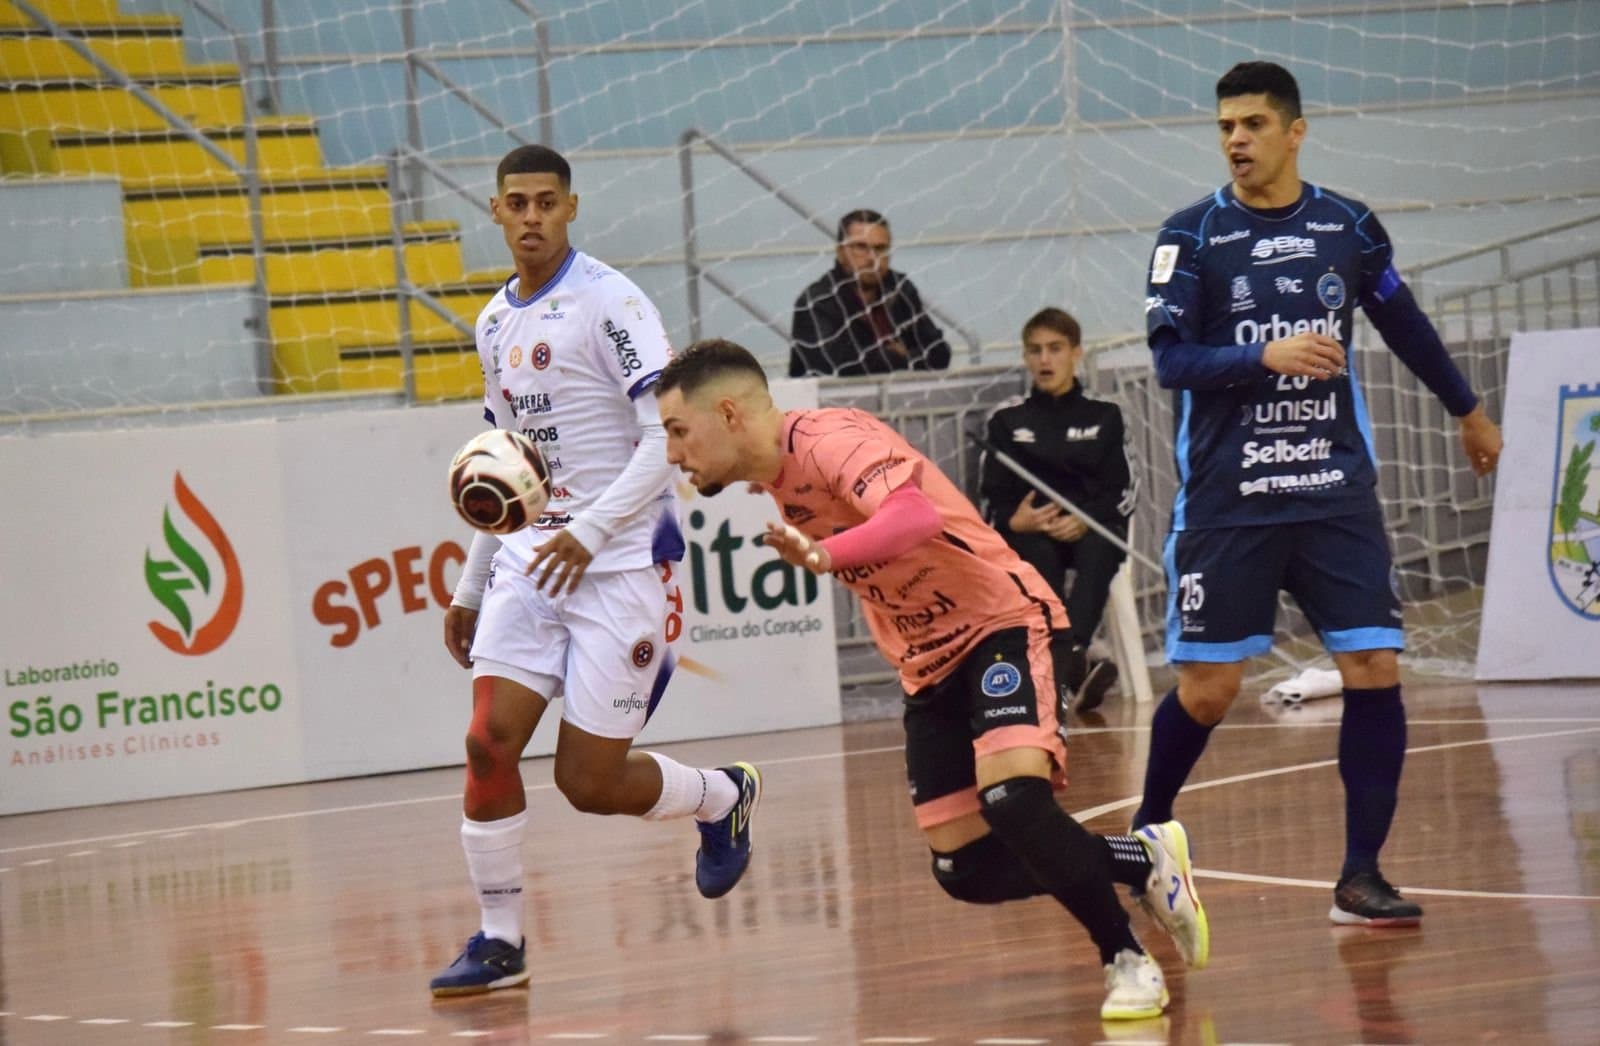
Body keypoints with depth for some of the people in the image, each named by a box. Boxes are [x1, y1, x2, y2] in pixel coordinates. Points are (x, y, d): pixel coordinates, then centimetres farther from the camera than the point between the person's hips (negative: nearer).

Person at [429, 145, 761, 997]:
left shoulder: (609, 302, -9)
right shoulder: (495, 324, 14)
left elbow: (669, 435, -16)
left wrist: (591, 530, -24)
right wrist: (471, 585, 21)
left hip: (617, 561, -6)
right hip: (529, 558, 6)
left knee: (591, 782, -5)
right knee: (490, 742, -9)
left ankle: (724, 797, 25)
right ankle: (500, 941, 1)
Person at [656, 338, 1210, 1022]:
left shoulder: (827, 440, -23)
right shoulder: (776, 477, 4)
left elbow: (917, 512, -44)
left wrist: (823, 555, -55)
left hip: (1002, 623, -9)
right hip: (929, 664, 9)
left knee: (1012, 799, -31)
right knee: (967, 871, 1)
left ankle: (1126, 960, -14)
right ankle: (1144, 861, 20)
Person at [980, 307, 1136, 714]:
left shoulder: (1104, 417, 14)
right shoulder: (1006, 420, 12)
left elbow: (1124, 490, 4)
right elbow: (992, 501, 6)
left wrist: (1085, 521, -16)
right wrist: (1014, 521, -18)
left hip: (1094, 526, 0)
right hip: (1030, 533, 0)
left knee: (1098, 551, -37)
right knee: (1040, 559, -36)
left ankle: (1065, 660, -56)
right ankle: (1074, 668, -51)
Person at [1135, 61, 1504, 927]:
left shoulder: (1348, 228, 4)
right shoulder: (1192, 236, -3)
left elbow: (1405, 326, 20)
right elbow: (1170, 359, -11)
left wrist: (1468, 412, 32)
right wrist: (1267, 356, -26)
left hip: (1334, 490, 2)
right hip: (1226, 498, -2)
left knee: (1374, 670, -8)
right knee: (1206, 688, 0)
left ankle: (1360, 875, 2)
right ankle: (1149, 833, 26)